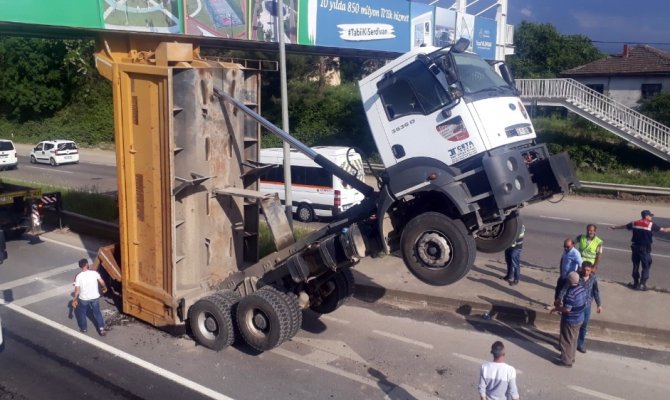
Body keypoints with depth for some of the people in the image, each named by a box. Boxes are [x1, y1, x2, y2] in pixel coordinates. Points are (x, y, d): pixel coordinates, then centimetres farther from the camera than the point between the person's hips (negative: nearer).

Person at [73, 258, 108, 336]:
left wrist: (75, 300, -1)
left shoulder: (78, 276, -14)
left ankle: (83, 328, 33)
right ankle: (101, 328, 7)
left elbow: (77, 290, -12)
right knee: (97, 313, 15)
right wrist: (104, 288, 17)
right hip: (94, 297, 1)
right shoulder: (94, 273, -11)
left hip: (83, 298, -1)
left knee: (81, 312, 23)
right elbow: (102, 282, -3)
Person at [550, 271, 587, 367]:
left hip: (570, 320, -8)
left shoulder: (571, 293, -30)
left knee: (567, 341, 8)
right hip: (579, 319, 8)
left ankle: (566, 361, 19)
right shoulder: (582, 288, -3)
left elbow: (567, 309, -28)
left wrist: (556, 309, -10)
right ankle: (571, 358, 37)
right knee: (573, 340, 23)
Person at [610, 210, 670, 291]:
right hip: (645, 248, -5)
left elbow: (623, 226, 20)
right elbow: (663, 229, -6)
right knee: (646, 266, 3)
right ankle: (642, 284, 0)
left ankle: (636, 283, 22)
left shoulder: (635, 223, 6)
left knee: (635, 265, 15)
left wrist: (614, 227, 35)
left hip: (635, 247, 5)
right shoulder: (651, 224, -8)